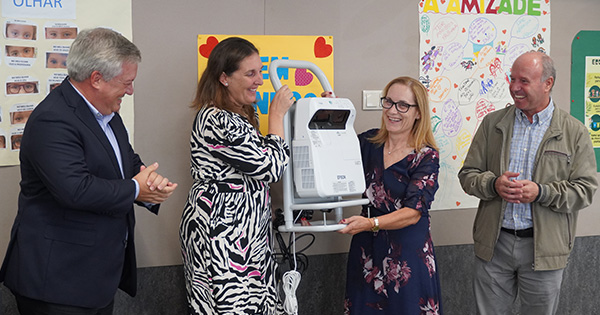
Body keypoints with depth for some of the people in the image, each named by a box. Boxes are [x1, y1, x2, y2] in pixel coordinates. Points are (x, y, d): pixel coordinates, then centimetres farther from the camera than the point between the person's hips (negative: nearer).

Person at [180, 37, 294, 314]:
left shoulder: (239, 113, 13)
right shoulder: (216, 120, -19)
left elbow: (257, 159, 25)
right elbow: (271, 167, -17)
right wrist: (277, 114, -8)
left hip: (246, 230, 10)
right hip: (221, 234, -10)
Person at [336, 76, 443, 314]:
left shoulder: (426, 157, -9)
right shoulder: (369, 142, 3)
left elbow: (414, 212, -17)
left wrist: (371, 223, -32)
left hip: (408, 251, -4)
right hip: (367, 249, 4)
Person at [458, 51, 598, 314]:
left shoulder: (574, 132, -2)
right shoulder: (492, 123, 4)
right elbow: (468, 174, 4)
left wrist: (541, 192, -20)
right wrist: (493, 184, -17)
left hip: (544, 247, -1)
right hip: (493, 243, 2)